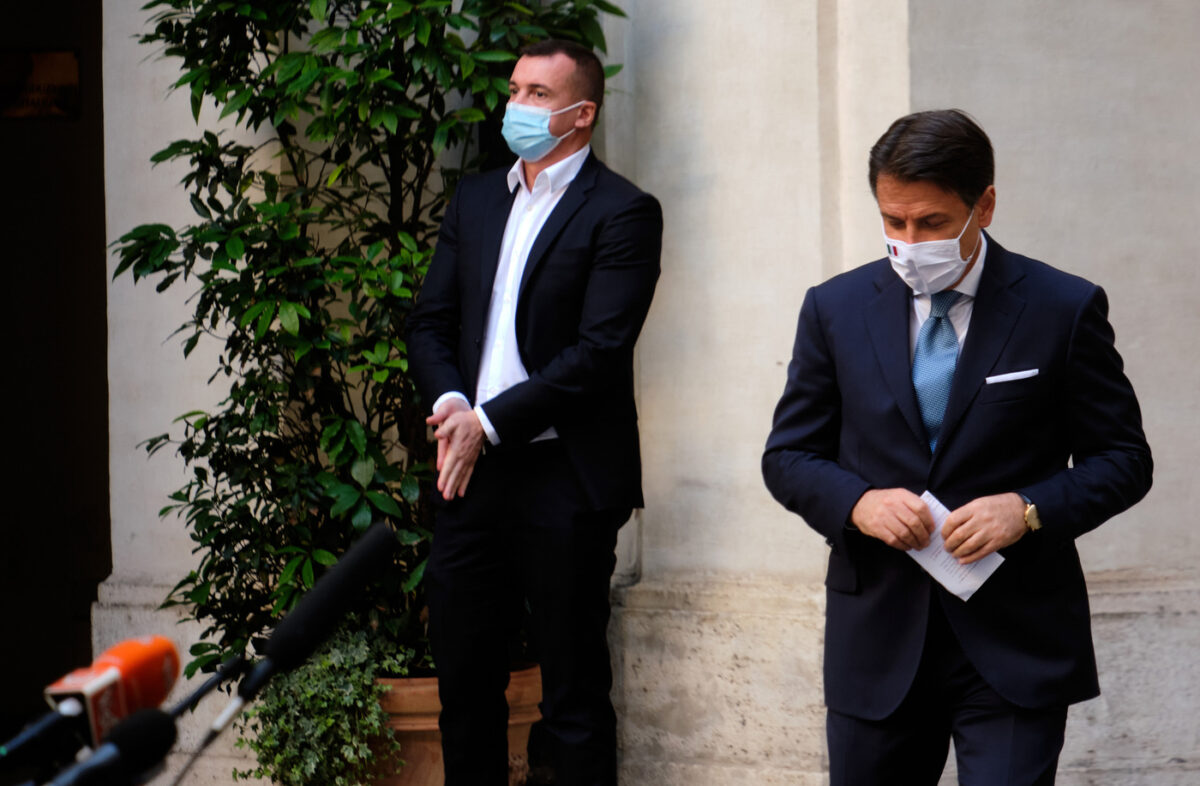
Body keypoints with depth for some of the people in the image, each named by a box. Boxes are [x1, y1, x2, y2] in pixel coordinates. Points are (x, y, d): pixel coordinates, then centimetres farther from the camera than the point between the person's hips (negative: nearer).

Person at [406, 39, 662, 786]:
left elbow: (599, 352, -14)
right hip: (472, 472, 6)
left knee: (575, 694, 2)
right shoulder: (475, 199, 15)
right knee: (464, 680, 12)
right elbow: (431, 321, 13)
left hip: (564, 480, -6)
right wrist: (450, 404, -7)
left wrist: (489, 423, -16)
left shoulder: (622, 212, -6)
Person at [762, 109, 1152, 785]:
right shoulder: (836, 310, 5)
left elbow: (1124, 459, 2)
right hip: (877, 640, 3)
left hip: (1016, 645, -2)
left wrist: (1029, 509, -16)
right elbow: (789, 456, 9)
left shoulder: (1065, 309, -2)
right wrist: (857, 502, -12)